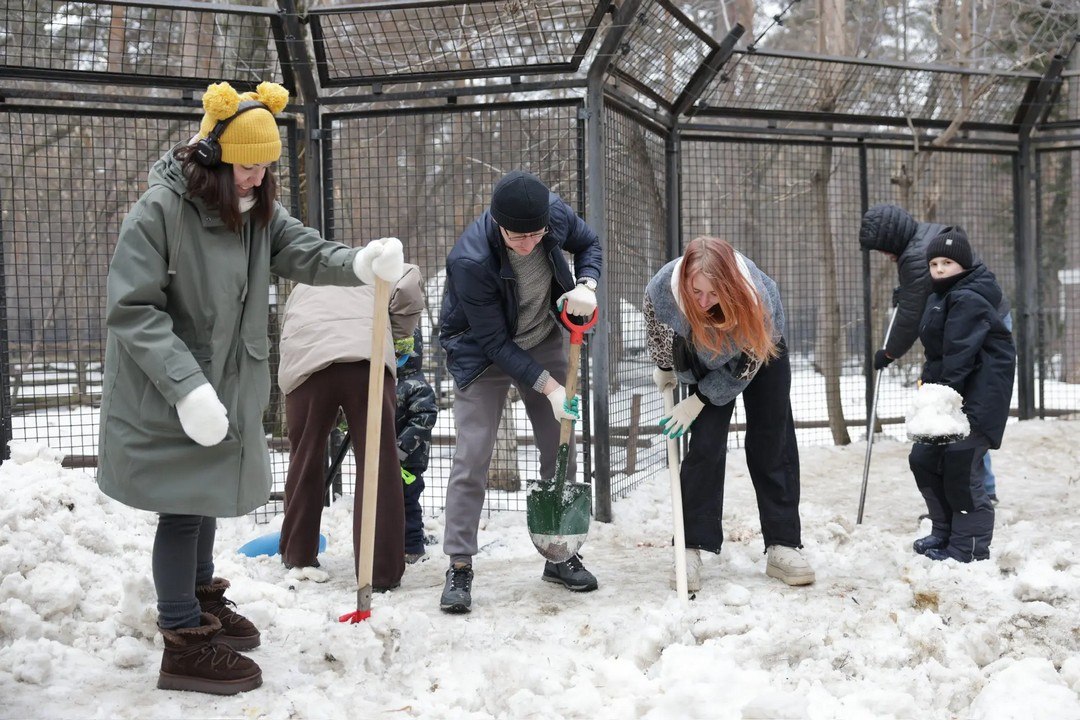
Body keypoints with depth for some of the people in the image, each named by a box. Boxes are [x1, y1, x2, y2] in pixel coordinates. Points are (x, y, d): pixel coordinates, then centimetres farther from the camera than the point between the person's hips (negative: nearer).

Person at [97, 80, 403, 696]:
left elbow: (302, 251, -11)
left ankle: (201, 598, 44)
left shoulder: (258, 207, 2)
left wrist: (358, 263, -32)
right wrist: (186, 384, -32)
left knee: (207, 492, 23)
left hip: (229, 384, 8)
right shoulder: (160, 208, -22)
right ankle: (184, 643, 13)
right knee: (183, 505, 0)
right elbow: (132, 309, -24)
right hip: (167, 395, -8)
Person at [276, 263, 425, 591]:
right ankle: (381, 572, 1)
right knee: (378, 465, 2)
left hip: (305, 363, 2)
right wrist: (399, 329, 26)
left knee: (305, 461, 18)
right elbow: (410, 283, 11)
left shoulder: (300, 289, 41)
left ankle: (297, 558, 29)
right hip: (367, 358, -2)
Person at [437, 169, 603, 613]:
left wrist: (586, 285, -19)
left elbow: (589, 244, 2)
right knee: (472, 456, -11)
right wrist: (547, 385, -29)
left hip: (542, 342, 5)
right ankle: (459, 567, -1)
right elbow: (493, 341, -27)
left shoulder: (555, 212, -22)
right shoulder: (471, 260, -35)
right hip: (483, 354, -5)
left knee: (561, 449, 8)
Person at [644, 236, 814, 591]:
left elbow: (744, 366, -25)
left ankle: (783, 546, 4)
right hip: (707, 359, 1)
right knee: (705, 444, -10)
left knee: (773, 444, -2)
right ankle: (692, 548, -5)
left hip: (761, 353, -1)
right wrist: (664, 368, 6)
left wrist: (698, 401, -20)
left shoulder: (756, 299, -42)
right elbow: (656, 330, -10)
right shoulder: (661, 289, -36)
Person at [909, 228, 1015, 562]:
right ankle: (945, 531, 25)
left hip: (979, 394, -11)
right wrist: (929, 381, 13)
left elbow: (960, 354, -24)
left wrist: (944, 391, -26)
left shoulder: (969, 300, -16)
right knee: (923, 457, 12)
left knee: (959, 465, -11)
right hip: (949, 389, 11)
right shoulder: (941, 297, 17)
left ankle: (970, 544, 0)